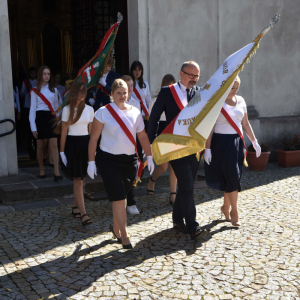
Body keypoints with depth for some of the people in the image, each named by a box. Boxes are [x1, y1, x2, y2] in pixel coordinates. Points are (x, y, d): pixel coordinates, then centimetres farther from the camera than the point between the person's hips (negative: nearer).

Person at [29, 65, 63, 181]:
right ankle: (41, 170, 18)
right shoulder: (35, 91, 4)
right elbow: (32, 109, 1)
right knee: (40, 146, 5)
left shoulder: (54, 90, 12)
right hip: (40, 118, -1)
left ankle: (56, 172, -13)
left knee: (54, 145, -8)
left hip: (52, 118, 1)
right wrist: (33, 127, -6)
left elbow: (58, 106, 11)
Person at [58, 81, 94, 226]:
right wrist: (62, 151, -5)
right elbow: (64, 132, -2)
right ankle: (83, 214, -9)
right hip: (72, 145, -4)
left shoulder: (89, 109, 7)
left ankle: (75, 207, 27)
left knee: (81, 179, 10)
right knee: (78, 181, -6)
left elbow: (91, 131, 10)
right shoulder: (67, 110, -2)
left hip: (85, 144, 4)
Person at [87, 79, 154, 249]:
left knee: (122, 196, 13)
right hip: (109, 160, -4)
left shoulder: (135, 112, 5)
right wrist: (91, 161, -8)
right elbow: (94, 138, -5)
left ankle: (116, 228, 33)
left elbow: (143, 136, 8)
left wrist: (149, 156, 4)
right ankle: (124, 236, -1)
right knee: (118, 198, -8)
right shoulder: (103, 112, -6)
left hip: (130, 160, 4)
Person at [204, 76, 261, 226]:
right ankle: (234, 211, 8)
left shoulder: (240, 100, 9)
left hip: (237, 143, 5)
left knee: (233, 177, 8)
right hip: (221, 142, -5)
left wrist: (254, 141, 10)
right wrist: (207, 148, -14)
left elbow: (245, 124, 15)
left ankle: (226, 207, 26)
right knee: (232, 177, -6)